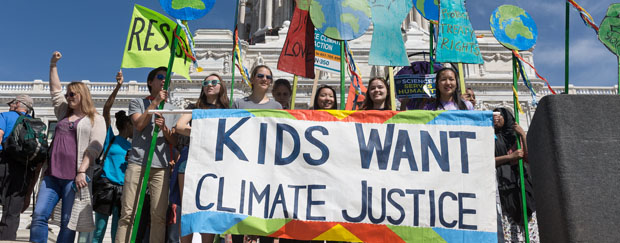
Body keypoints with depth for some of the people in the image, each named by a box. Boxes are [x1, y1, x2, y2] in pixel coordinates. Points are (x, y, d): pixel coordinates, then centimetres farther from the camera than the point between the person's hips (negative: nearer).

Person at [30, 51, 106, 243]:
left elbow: (94, 148, -6)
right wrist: (53, 65, 22)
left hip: (74, 177, -5)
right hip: (53, 175, 6)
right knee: (39, 216, -5)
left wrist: (82, 171, -15)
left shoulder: (96, 119, 4)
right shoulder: (64, 113, 23)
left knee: (68, 223, -3)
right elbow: (55, 89, 26)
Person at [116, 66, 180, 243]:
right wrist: (155, 102, -4)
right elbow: (139, 125, -3)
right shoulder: (137, 103, 16)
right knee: (128, 214, -7)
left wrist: (164, 128, -7)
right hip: (137, 163, -2)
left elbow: (174, 141, 13)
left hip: (161, 167, 2)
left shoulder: (172, 110, 21)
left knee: (159, 216, -5)